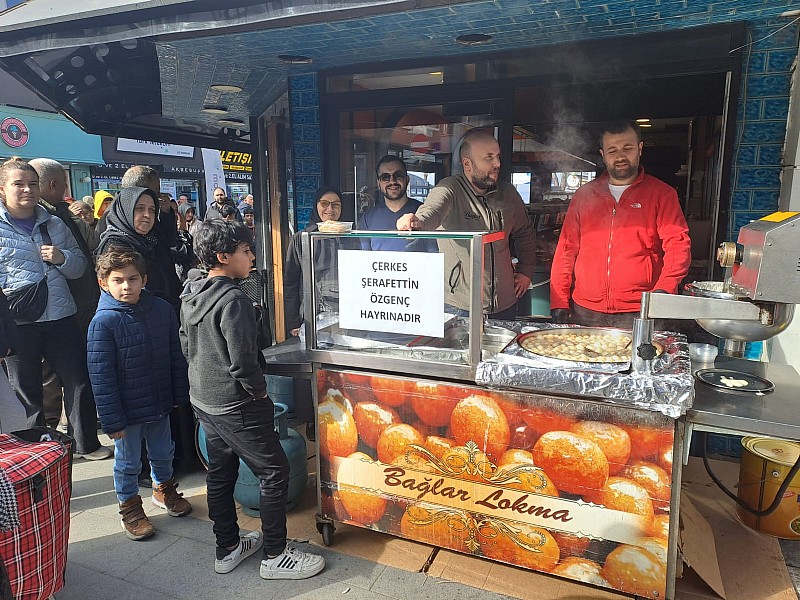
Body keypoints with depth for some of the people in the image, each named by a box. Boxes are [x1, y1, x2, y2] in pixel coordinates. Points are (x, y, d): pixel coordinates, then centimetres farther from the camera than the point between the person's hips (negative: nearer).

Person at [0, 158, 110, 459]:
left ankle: (86, 442, 26)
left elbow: (80, 266, 14)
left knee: (79, 381, 9)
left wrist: (63, 258, -7)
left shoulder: (54, 224, 10)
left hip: (61, 317, 3)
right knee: (27, 392, 12)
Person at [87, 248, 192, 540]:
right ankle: (130, 507, 37)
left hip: (160, 403, 4)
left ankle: (163, 489, 49)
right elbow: (101, 376, -16)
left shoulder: (162, 310, -7)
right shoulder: (103, 322, -18)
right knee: (128, 463, 15)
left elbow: (176, 357, 3)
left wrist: (181, 395, 6)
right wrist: (112, 420, -15)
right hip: (127, 410, -4)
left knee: (163, 453, 23)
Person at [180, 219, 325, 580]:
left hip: (204, 400, 10)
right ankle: (274, 556, 13)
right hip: (235, 407, -9)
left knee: (220, 472, 19)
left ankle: (227, 548, 34)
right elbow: (243, 361, -26)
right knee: (275, 472, 3)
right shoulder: (232, 299, -23)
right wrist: (260, 391, -11)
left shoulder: (190, 297, 5)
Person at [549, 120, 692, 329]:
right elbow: (566, 250, 8)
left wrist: (663, 291, -21)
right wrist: (559, 303, 1)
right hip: (585, 312, 2)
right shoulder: (584, 195, 11)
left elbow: (678, 245, -4)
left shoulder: (661, 194, 4)